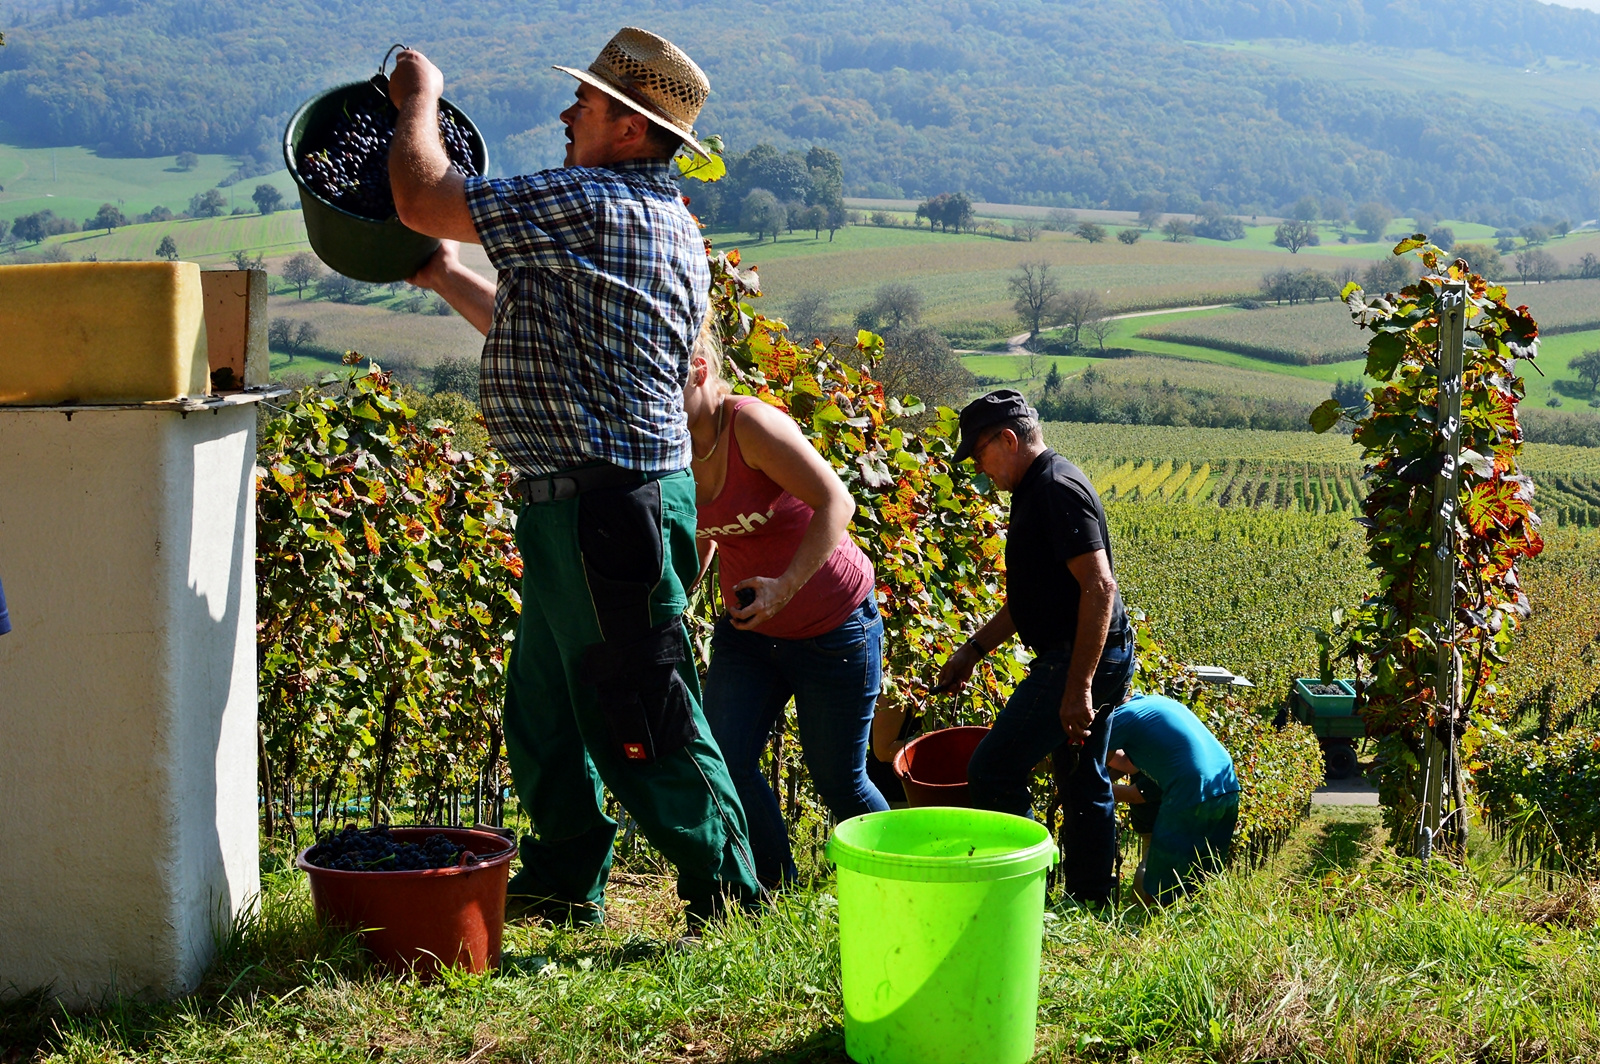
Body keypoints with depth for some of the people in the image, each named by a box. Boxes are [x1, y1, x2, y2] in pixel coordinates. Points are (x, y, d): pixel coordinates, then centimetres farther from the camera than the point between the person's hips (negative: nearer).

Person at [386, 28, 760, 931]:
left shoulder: (591, 206, -16)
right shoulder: (665, 227, 16)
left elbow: (422, 198, -13)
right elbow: (544, 341, 27)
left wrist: (420, 97, 4)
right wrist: (449, 281, 30)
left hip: (605, 510, -11)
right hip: (574, 514, 11)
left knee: (642, 722, -3)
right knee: (545, 704, 21)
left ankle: (730, 900, 7)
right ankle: (563, 884, 34)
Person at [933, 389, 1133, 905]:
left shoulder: (1057, 489, -17)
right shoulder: (1038, 489, 16)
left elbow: (1099, 588, -25)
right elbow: (1033, 597, 25)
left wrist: (1077, 688, -26)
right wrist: (973, 649, 22)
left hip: (1082, 659, -11)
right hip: (1094, 659, 11)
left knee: (993, 770, -8)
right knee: (1083, 781, 14)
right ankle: (1093, 901, 22)